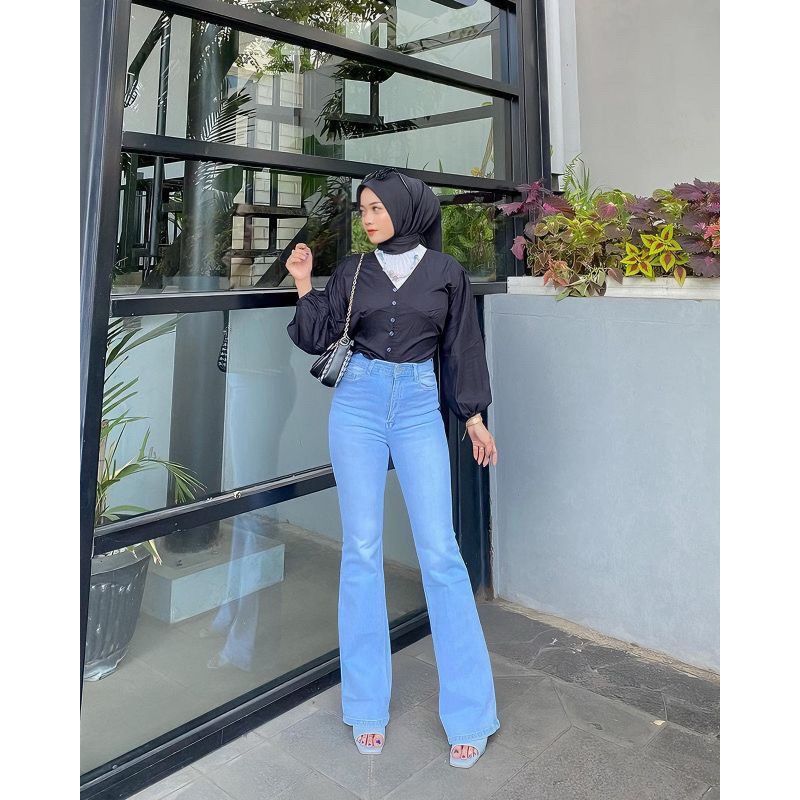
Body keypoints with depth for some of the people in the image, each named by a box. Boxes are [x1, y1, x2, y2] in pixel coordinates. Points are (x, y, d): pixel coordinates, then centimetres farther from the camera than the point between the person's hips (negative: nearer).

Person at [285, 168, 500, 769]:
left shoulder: (445, 270, 6)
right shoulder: (353, 270, 9)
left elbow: (461, 346, 8)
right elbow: (317, 339, 6)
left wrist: (474, 416, 7)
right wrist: (304, 286, -3)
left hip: (419, 407, -1)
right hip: (358, 402, 2)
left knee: (440, 550, -6)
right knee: (362, 548, 2)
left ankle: (470, 713, 7)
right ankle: (368, 706, 15)